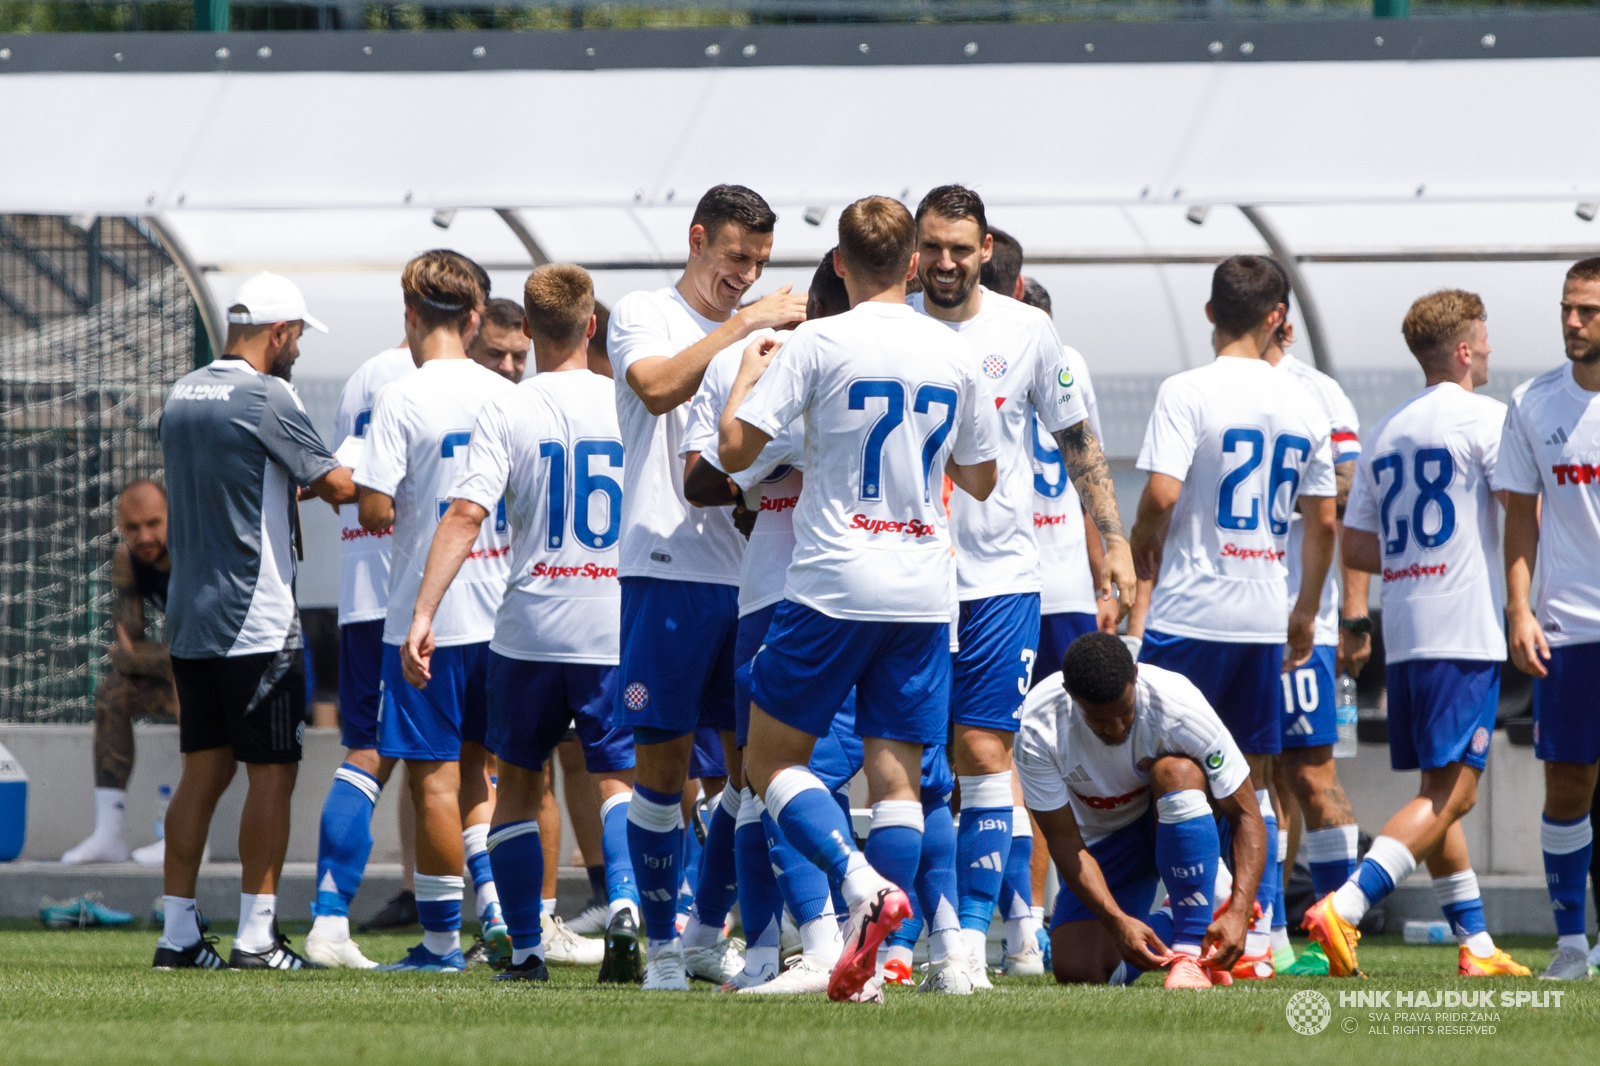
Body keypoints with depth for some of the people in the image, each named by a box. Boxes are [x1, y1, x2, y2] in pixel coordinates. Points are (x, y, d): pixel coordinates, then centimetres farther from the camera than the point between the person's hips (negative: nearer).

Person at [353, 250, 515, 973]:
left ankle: (441, 937, 4)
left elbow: (374, 511, -17)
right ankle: (495, 907, 6)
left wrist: (386, 513, 4)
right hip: (501, 609, 5)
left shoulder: (402, 399, -12)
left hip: (429, 616, -5)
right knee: (476, 765, 18)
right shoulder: (508, 396, 3)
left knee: (434, 777, 1)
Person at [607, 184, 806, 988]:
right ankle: (662, 945, 4)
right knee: (663, 760, -4)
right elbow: (658, 387, -19)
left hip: (749, 572, 5)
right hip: (667, 567, -5)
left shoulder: (758, 335, 19)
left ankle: (709, 934, 17)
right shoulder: (643, 318, 3)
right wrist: (743, 324, -20)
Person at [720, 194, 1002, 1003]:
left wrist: (748, 376, 10)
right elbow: (979, 480, 18)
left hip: (834, 585, -4)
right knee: (897, 774, 5)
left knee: (769, 758, 6)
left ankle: (863, 884, -17)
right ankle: (867, 961, -3)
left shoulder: (819, 343, -7)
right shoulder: (954, 356, 7)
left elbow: (734, 450, -8)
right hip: (924, 589, 4)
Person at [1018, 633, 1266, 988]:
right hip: (1102, 839, 2)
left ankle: (1193, 953, -30)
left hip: (1177, 828, -2)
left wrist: (1238, 914, -37)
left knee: (1175, 771, -36)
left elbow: (1246, 816, -26)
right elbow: (1064, 840, -21)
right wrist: (1117, 921, -34)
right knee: (1075, 972, -14)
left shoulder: (1177, 703, -31)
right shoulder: (1039, 728, -28)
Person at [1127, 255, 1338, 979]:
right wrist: (1307, 609, 23)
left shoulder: (1188, 392, -9)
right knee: (1252, 787, 11)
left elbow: (1161, 493, -19)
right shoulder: (1302, 405, 6)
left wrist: (1143, 551, 2)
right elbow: (1324, 520, 11)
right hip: (1266, 615, 5)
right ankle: (1257, 940, 7)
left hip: (1190, 612, -5)